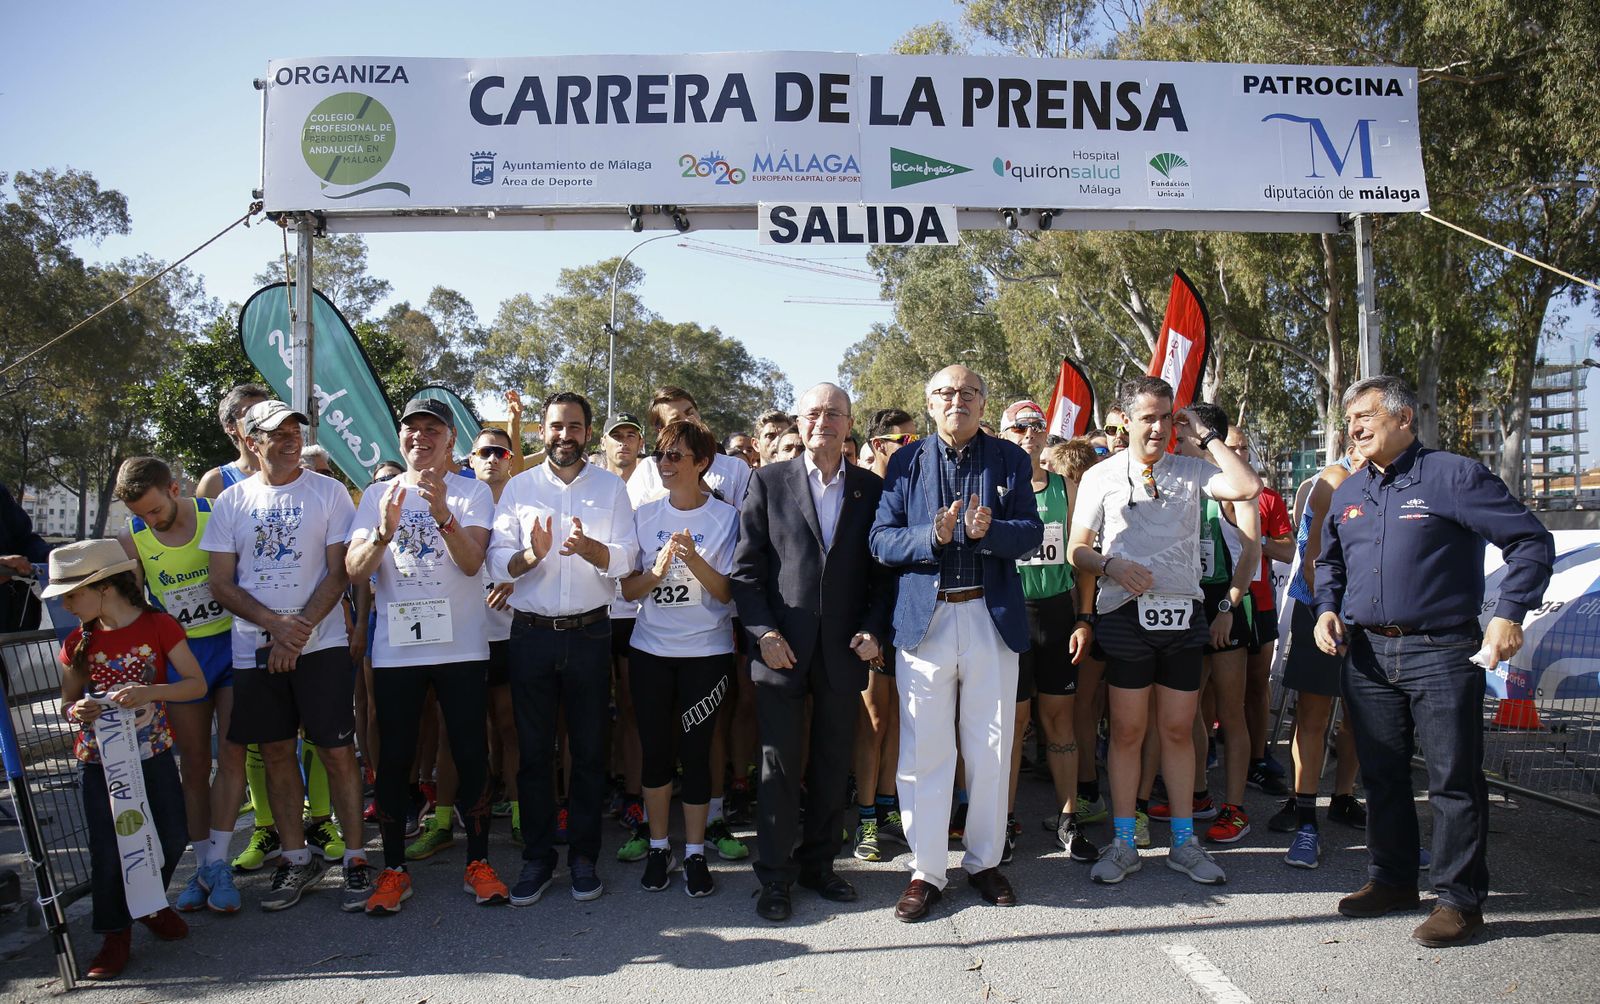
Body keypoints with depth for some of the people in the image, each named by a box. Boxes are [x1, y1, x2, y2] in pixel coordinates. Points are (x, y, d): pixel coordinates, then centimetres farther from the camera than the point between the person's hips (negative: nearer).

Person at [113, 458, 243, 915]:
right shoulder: (130, 539, -4)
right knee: (194, 764, 7)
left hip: (232, 643, -2)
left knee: (231, 756, -6)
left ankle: (217, 863, 1)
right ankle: (203, 865, 16)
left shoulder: (216, 514, -8)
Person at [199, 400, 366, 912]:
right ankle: (296, 859, 21)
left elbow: (338, 573, -4)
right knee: (276, 752, 9)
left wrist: (299, 632, -13)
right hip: (254, 648, 3)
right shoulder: (231, 501, 6)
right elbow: (221, 585, 3)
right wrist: (277, 623, -12)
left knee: (337, 750, -3)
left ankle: (354, 856, 8)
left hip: (321, 643, -3)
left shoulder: (328, 492, -1)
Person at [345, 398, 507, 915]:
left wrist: (443, 515, -29)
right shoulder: (377, 496, 7)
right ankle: (394, 869, 19)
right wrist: (383, 532, -24)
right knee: (395, 759, 7)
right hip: (395, 648, 2)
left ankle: (478, 863, 16)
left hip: (462, 647, -1)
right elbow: (354, 570, -4)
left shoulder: (472, 492, 2)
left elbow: (471, 562, -12)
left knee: (471, 755, 3)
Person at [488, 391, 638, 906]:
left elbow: (625, 558, -6)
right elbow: (497, 562, -2)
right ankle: (537, 859, 19)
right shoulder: (519, 487, 6)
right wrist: (531, 554, -23)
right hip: (531, 633, 1)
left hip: (589, 633, 0)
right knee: (533, 751, 7)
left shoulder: (611, 487, 5)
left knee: (589, 751, 6)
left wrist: (588, 547, -26)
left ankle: (584, 857, 19)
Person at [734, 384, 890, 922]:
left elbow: (882, 571, 9)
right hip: (782, 649, -2)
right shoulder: (769, 482, 3)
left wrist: (872, 629, -4)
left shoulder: (871, 489, 8)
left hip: (843, 651, 2)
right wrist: (763, 633, -9)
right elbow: (746, 568, 0)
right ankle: (775, 877, 15)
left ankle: (818, 863, 27)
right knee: (780, 766, 3)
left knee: (833, 764, 11)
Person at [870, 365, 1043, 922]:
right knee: (923, 752, 3)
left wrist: (989, 532, -20)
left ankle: (984, 860, 26)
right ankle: (926, 871, 15)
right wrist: (934, 535, -18)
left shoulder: (1010, 459, 7)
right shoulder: (906, 463, 7)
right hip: (924, 620, 0)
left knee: (991, 750, 10)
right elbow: (881, 541, 0)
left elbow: (1032, 532, 0)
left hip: (993, 619, 1)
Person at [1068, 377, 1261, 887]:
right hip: (1127, 614, -2)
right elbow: (1077, 549, 5)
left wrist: (1205, 437, -1)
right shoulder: (1101, 477, 5)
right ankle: (1122, 843, 13)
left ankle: (1184, 841, 19)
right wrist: (1110, 565, -15)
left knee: (1179, 730, 8)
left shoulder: (1191, 470, 10)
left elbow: (1247, 487, -9)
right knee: (1127, 731, 3)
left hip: (1183, 614, 2)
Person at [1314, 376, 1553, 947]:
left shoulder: (1454, 476, -6)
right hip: (1367, 653, 6)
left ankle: (1459, 900, 9)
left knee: (1454, 778, -1)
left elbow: (1531, 541, -6)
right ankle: (1392, 880, 26)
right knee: (1381, 775, 13)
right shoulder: (1348, 493, 13)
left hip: (1440, 651, -6)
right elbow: (1330, 562, 26)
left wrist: (1509, 614, -15)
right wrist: (1327, 609, 8)